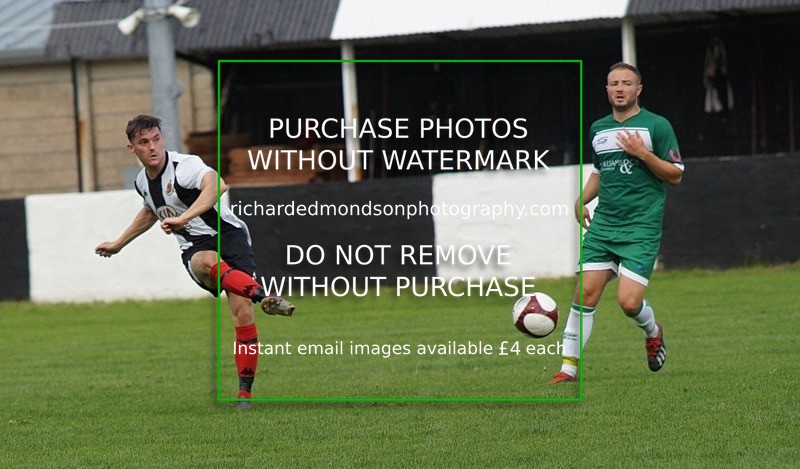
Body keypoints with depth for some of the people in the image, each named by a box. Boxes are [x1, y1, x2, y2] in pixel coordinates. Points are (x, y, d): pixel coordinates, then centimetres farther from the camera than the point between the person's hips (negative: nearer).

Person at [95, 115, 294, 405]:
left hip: (228, 233, -4)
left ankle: (245, 392, -15)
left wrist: (183, 218, -47)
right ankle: (262, 295, -63)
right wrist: (118, 244, 45)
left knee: (242, 313, -21)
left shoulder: (184, 166, -14)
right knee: (206, 262, -37)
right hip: (194, 247, 4)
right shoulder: (142, 182, 11)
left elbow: (217, 185, -37)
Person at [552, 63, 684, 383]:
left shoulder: (657, 126, -1)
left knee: (629, 301, -12)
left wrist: (644, 154, -15)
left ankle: (653, 333, 23)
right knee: (586, 293, -7)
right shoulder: (598, 128, 15)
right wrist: (582, 199, 12)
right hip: (603, 223, 4)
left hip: (642, 227, -4)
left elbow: (675, 176, -2)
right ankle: (569, 365, -1)